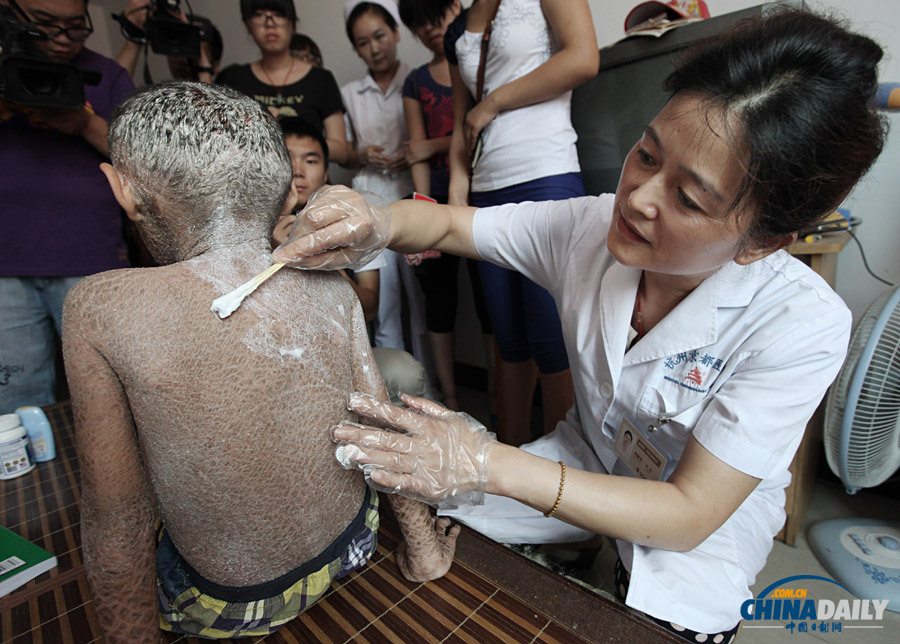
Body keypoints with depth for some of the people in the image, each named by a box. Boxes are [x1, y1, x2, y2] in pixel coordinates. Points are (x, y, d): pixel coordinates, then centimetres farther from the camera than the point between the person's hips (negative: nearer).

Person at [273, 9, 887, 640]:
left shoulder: (801, 325, -28)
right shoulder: (591, 227, -21)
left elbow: (692, 514, -27)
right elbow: (449, 222, -9)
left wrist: (492, 465, -37)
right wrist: (376, 225, -33)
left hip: (712, 513, -1)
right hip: (586, 459, 2)